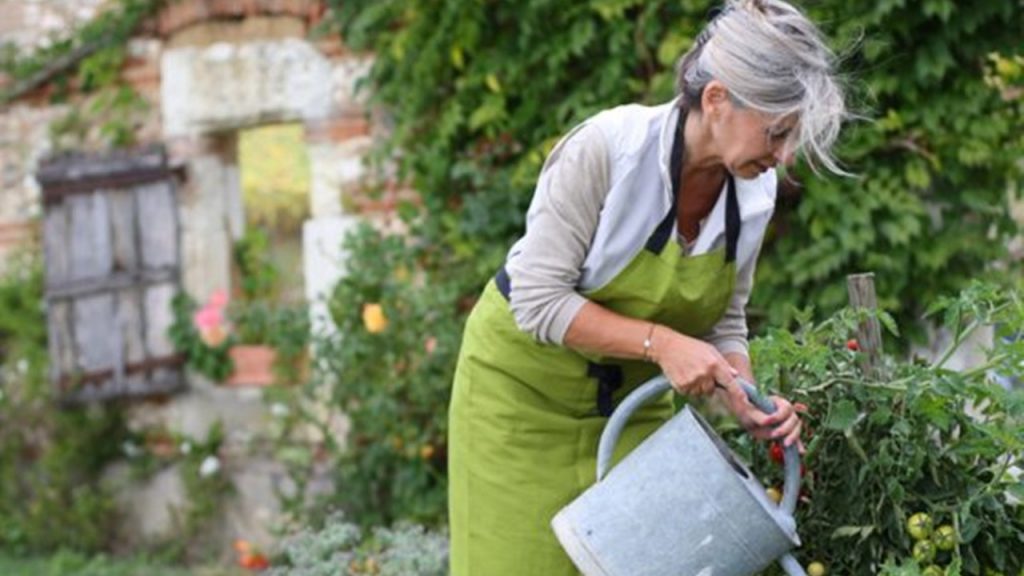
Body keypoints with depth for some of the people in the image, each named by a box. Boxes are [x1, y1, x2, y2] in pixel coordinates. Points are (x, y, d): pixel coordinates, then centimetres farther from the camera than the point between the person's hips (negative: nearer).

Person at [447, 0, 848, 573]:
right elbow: (538, 300, -26)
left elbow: (723, 323, 0)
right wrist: (661, 342, -33)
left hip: (632, 398, 5)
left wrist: (747, 402, -18)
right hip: (526, 386, -5)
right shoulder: (605, 148, -28)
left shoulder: (755, 191, -11)